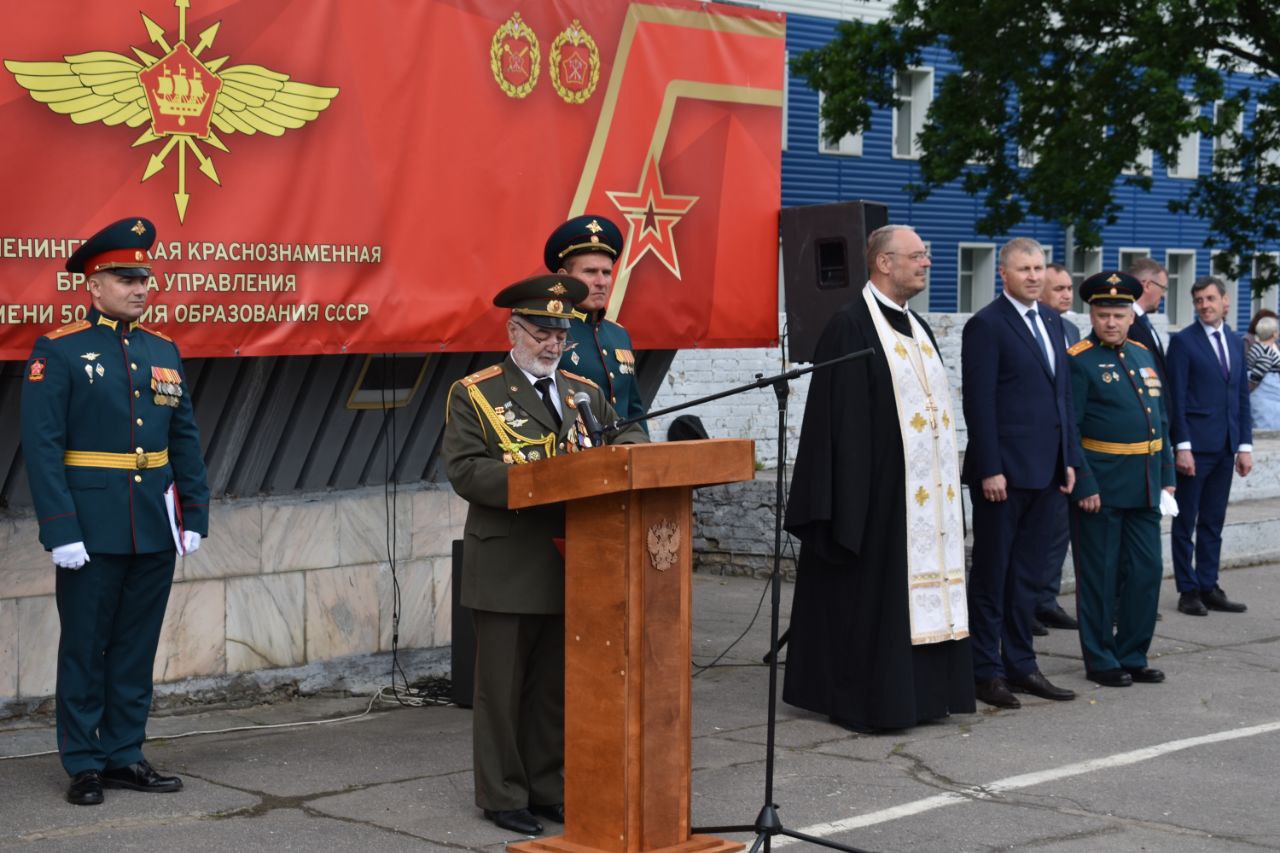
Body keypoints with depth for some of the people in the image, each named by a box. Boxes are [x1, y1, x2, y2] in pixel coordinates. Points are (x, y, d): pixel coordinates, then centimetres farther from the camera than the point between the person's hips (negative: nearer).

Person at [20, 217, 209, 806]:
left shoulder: (163, 351, 11)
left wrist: (194, 514, 7)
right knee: (85, 648, 4)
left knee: (137, 647, 11)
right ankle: (83, 764, 13)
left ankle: (124, 756, 21)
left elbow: (186, 440, 14)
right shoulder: (58, 352, -6)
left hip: (156, 532, 5)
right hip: (92, 532, -5)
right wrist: (61, 531, -17)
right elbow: (41, 447, -11)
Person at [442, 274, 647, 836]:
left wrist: (626, 449, -14)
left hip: (569, 567, 5)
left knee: (555, 685, 12)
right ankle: (502, 796, 12)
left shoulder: (585, 394, 14)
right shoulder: (474, 394, -3)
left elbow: (628, 437, 11)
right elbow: (464, 470, -14)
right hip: (507, 571, -5)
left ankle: (548, 787, 22)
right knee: (503, 688, 3)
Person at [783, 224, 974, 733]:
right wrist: (851, 500, -19)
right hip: (878, 490, -8)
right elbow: (842, 419, -15)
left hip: (927, 492, 8)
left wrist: (948, 482, 17)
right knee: (871, 593, -3)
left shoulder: (918, 328, 16)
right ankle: (861, 701, 5)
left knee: (922, 588, 10)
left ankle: (919, 691, 17)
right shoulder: (851, 326, -11)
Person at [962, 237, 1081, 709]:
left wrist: (1069, 457, 11)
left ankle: (1020, 665, 19)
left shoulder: (1052, 322, 14)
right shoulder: (986, 325, -9)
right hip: (1004, 471, -7)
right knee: (992, 575, 1)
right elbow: (979, 402, -13)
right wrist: (990, 470, -18)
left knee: (1027, 574, 12)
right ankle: (986, 671, 7)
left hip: (1044, 470, 7)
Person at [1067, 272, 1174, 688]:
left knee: (1147, 571, 8)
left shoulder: (1142, 355, 13)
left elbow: (1160, 419, 18)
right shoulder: (1079, 361, -8)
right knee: (1100, 575, 2)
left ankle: (1133, 656, 19)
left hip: (1144, 486, 7)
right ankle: (1101, 661, 11)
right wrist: (1084, 485, -18)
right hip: (1101, 484, -7)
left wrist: (1166, 475, 12)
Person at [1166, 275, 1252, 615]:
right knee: (1186, 521, 2)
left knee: (1213, 521, 10)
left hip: (1225, 447, 5)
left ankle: (1208, 587, 16)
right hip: (1195, 445, -5)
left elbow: (1242, 396, 14)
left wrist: (1245, 445, 8)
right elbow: (1176, 398, -9)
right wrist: (1182, 446, -15)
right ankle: (1188, 591, 7)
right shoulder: (1183, 341, -5)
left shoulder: (1236, 342, 13)